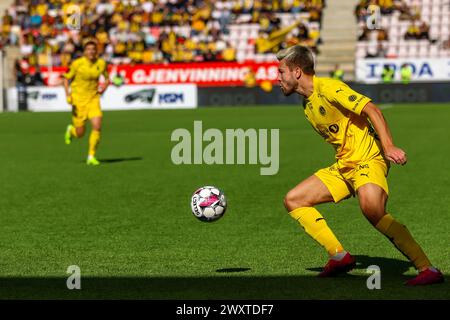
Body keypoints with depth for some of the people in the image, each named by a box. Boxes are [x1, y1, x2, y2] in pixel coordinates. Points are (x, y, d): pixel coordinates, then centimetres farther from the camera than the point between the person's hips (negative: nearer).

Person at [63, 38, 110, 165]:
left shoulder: (101, 63, -3)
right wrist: (68, 95, -14)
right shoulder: (77, 63, -12)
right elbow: (66, 79, -2)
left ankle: (91, 156, -5)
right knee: (80, 133, 3)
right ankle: (71, 130, 42)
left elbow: (107, 78, 15)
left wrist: (104, 86, -5)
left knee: (97, 127, -17)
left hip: (93, 98, 2)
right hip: (78, 99, -2)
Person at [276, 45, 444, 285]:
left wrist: (388, 147, -30)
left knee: (372, 209, -35)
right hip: (343, 166, 10)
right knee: (293, 201, 5)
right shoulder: (307, 103, 15)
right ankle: (339, 256, 4)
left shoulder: (328, 88, -13)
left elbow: (371, 110, -20)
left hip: (368, 160, -10)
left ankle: (428, 270, -29)